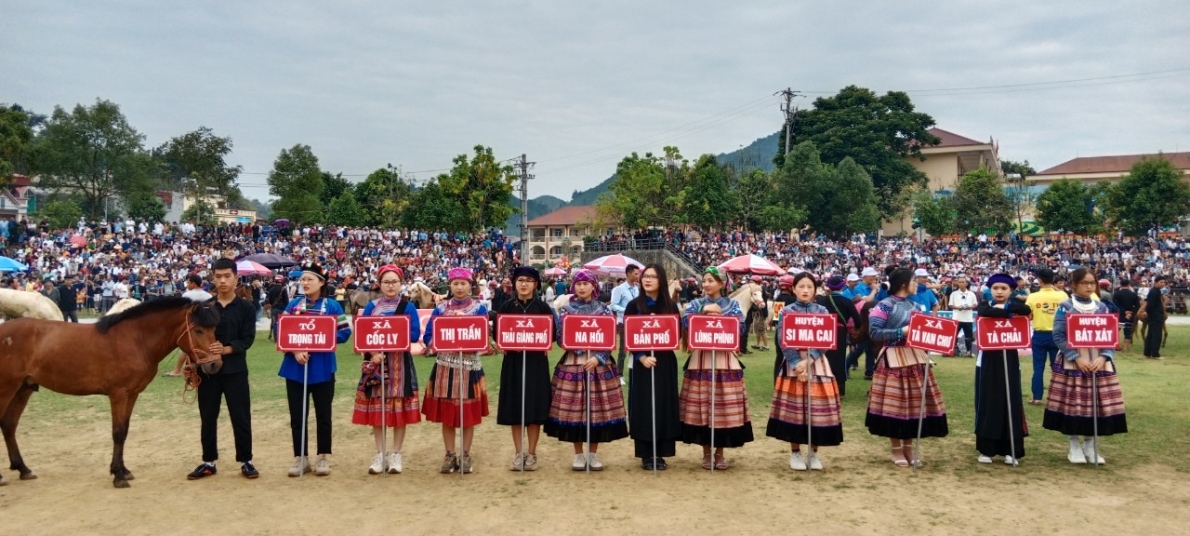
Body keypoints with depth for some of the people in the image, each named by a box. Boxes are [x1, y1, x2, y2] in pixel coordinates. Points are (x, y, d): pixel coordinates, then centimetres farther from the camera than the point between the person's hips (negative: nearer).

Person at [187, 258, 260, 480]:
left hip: (235, 370, -2)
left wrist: (226, 349, -22)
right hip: (207, 369, 2)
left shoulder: (246, 308, 1)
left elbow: (247, 339, -7)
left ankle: (246, 461, 12)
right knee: (208, 418, 9)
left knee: (241, 417, 2)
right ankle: (208, 462, 21)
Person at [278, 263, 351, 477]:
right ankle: (301, 458, 18)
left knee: (323, 414, 7)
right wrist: (295, 350, -13)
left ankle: (324, 457, 18)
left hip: (322, 369, -2)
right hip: (295, 368, 2)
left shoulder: (332, 305, -1)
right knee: (297, 415, 7)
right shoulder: (293, 304, 6)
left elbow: (344, 332, -6)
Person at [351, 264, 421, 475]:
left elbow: (414, 335, -8)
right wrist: (374, 351, -17)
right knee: (376, 408, 4)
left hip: (400, 363, -2)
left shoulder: (408, 306, 1)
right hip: (375, 361, 2)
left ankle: (396, 454, 11)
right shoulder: (371, 306, 7)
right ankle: (379, 454, 13)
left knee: (399, 408, 1)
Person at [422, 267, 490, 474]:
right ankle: (450, 455, 16)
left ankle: (466, 456, 16)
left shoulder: (479, 308, 0)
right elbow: (428, 336, 1)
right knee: (446, 413, 5)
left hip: (469, 366, -2)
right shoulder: (441, 308, 6)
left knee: (469, 413, 3)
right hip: (445, 366, 2)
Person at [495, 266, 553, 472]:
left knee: (535, 406, 0)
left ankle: (531, 453, 12)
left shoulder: (543, 307, 2)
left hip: (536, 361, -1)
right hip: (513, 360, 1)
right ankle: (519, 453, 13)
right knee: (514, 408, 3)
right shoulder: (506, 306, 4)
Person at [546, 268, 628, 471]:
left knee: (598, 408, 2)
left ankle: (593, 453, 15)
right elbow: (560, 337, 1)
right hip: (572, 365, 0)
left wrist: (598, 357, -13)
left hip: (600, 365, 0)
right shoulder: (566, 310, 5)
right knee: (573, 409, 0)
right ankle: (578, 454, 13)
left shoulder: (603, 309, 4)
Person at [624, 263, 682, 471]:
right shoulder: (634, 305, 0)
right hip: (642, 362, -2)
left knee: (665, 405, 4)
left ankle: (660, 453, 13)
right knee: (643, 406, -1)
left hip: (666, 362, 2)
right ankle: (646, 454, 8)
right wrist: (642, 357, -17)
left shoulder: (670, 305, 6)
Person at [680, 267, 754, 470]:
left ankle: (720, 452, 14)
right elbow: (685, 322, -9)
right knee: (701, 405, 0)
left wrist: (720, 315, -13)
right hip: (700, 361, 0)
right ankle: (707, 452, 13)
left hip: (725, 361, 0)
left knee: (725, 406, 1)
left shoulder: (732, 304, 8)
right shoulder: (695, 304, 9)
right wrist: (704, 311, -17)